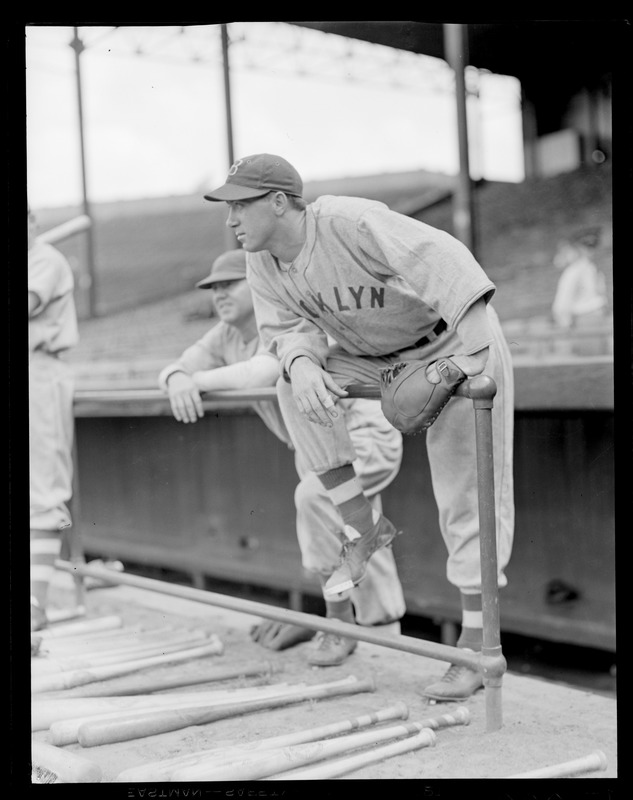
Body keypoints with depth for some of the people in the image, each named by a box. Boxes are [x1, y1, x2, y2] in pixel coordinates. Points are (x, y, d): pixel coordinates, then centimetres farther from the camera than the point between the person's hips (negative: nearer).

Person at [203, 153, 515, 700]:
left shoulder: (350, 222, -30)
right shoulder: (264, 263, -7)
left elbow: (444, 263, -37)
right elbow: (286, 328, -6)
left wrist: (469, 361, -47)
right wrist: (303, 362, -32)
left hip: (456, 342, -7)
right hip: (380, 356, 7)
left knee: (467, 493, -7)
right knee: (296, 388, -14)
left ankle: (477, 648, 2)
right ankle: (363, 528, -3)